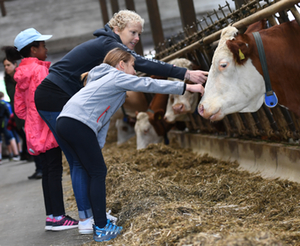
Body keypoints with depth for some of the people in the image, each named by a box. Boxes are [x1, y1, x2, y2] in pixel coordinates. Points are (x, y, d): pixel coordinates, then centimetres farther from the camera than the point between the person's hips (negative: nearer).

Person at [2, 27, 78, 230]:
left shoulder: (22, 74, 15)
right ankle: (58, 217, -6)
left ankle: (51, 216, 15)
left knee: (48, 171, 12)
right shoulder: (40, 69, -11)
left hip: (35, 131, 9)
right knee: (54, 170, -7)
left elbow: (20, 109, 17)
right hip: (48, 129, -9)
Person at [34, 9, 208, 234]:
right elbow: (143, 64, -27)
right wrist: (185, 74, -30)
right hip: (56, 99, -10)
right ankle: (86, 220, -3)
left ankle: (90, 212, 16)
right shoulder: (108, 45, -15)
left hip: (62, 101, 10)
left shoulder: (105, 45, 16)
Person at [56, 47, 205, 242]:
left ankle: (99, 221, 22)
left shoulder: (107, 80, 31)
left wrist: (99, 147, 21)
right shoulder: (118, 77, 3)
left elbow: (103, 117, 27)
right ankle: (102, 229, 0)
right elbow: (150, 85, -1)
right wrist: (186, 87, 2)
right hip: (78, 124, -9)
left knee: (94, 172, 15)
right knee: (98, 172, -3)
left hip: (65, 123, 9)